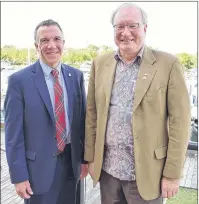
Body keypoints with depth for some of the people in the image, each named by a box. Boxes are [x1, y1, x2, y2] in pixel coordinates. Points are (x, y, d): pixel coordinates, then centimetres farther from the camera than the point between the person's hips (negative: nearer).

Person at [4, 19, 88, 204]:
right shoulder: (19, 80, -11)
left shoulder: (76, 76, 1)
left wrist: (85, 157, 8)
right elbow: (13, 133, -10)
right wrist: (19, 176, -10)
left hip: (71, 161, 4)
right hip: (39, 166, -3)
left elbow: (82, 118, 6)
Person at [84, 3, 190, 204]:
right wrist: (91, 157, 6)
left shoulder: (168, 64, -9)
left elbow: (179, 120, -9)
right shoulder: (100, 63, 2)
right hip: (107, 168, 3)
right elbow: (92, 113, 6)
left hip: (145, 172, -3)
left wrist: (172, 174, -9)